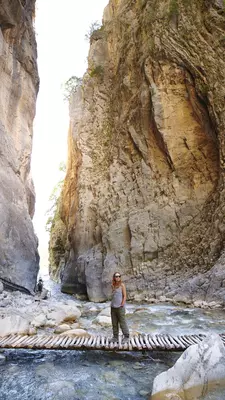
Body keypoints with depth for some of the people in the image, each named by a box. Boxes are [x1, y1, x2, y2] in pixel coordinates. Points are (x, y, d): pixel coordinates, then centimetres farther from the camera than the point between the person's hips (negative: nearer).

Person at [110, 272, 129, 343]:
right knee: (114, 323, 9)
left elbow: (124, 296, -6)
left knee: (122, 322, 0)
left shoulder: (122, 285, -4)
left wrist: (122, 304, -13)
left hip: (120, 307, -5)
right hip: (113, 307, 5)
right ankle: (115, 337, 20)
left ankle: (126, 336, 13)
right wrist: (112, 304, 8)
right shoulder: (113, 286, 10)